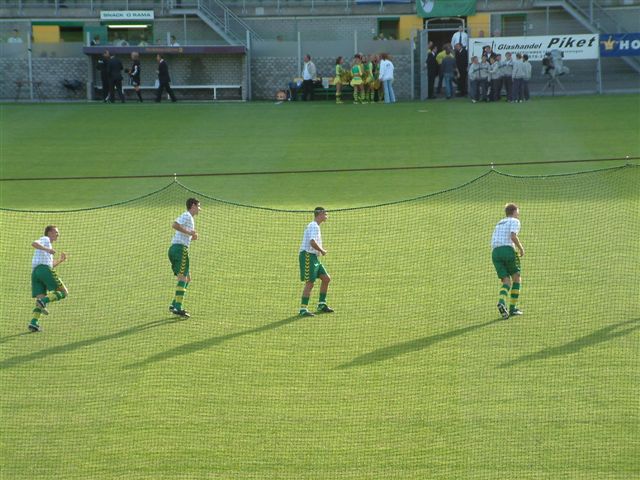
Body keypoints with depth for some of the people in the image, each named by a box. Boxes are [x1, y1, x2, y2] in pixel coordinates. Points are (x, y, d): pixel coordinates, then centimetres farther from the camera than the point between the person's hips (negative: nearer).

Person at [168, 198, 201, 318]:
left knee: (187, 278, 13)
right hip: (180, 248, -10)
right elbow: (175, 225, -22)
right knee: (183, 278, -13)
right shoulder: (187, 216, -6)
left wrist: (192, 237, 13)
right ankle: (178, 308, -18)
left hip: (174, 248, 10)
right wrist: (189, 232, -19)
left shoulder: (189, 217, 25)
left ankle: (174, 305, 11)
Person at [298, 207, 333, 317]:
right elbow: (312, 242, -28)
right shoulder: (314, 226, -14)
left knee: (326, 279, 9)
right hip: (307, 256, -10)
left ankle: (321, 305, 16)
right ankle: (303, 309, -7)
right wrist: (322, 251, -14)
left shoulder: (315, 226, 20)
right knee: (309, 283, -10)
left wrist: (321, 250, 10)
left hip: (313, 257, 10)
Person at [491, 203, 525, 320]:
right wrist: (521, 248, 0)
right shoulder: (514, 221, 6)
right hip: (508, 250, -6)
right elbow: (513, 236, -13)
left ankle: (502, 302, -24)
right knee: (517, 278, 11)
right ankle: (513, 308, 6)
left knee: (507, 282, 4)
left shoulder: (499, 223, 28)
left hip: (495, 252, 6)